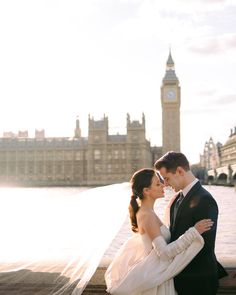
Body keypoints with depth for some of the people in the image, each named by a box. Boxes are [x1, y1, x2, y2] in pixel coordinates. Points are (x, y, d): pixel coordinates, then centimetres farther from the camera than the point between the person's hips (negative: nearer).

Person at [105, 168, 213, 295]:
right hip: (155, 275, -9)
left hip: (153, 272, 9)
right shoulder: (147, 215, -24)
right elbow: (164, 252, -28)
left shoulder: (143, 211, 4)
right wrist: (193, 232, -27)